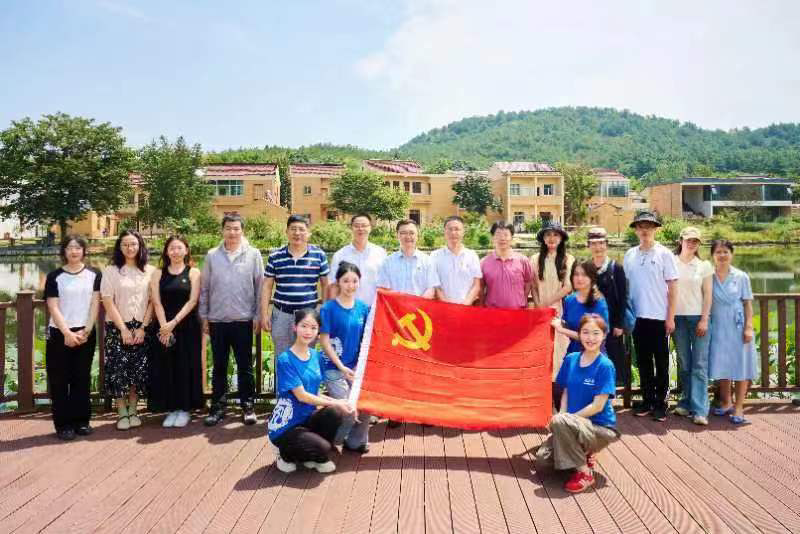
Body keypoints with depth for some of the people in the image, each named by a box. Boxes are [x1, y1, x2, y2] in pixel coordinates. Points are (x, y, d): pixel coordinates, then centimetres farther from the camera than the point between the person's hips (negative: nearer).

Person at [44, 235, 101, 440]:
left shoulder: (94, 274, 4)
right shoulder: (54, 276, 1)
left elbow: (95, 304, 0)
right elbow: (53, 308, -6)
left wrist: (86, 331, -9)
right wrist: (67, 333, -16)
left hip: (86, 334, 1)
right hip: (59, 334, -1)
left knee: (82, 378, 7)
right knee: (59, 380, 1)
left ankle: (81, 421, 15)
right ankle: (63, 424, 8)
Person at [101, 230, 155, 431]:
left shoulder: (150, 271, 3)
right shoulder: (111, 271, 0)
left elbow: (153, 301, 2)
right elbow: (108, 302, -4)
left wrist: (143, 328, -6)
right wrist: (123, 329, -9)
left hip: (142, 328, 1)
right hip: (117, 328, -1)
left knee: (138, 369, 3)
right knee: (118, 369, -2)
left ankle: (133, 410, 16)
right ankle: (122, 413, 8)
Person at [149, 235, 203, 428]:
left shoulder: (193, 273, 2)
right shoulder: (158, 274, 8)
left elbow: (192, 301, -7)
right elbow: (157, 302, 0)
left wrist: (174, 322, -15)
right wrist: (164, 326, -11)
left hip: (188, 327, -2)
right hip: (164, 328, 2)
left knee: (186, 367, 1)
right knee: (166, 368, 3)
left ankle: (185, 408, 12)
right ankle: (171, 409, 14)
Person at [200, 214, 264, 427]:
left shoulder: (253, 254, -1)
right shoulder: (212, 256, 4)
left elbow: (260, 287, 0)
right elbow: (204, 288, 7)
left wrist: (258, 315, -3)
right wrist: (203, 316, 4)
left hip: (244, 320, -2)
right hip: (217, 320, 2)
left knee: (245, 366, 6)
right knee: (219, 366, 10)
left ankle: (247, 406, 17)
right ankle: (218, 407, 20)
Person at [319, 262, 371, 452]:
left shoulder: (363, 308, 4)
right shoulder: (328, 308, -8)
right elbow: (324, 341, -9)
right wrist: (342, 367, -13)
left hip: (357, 367, 4)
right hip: (334, 367, -4)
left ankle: (356, 441, 21)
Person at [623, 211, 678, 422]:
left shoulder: (664, 254, -2)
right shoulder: (630, 255, 7)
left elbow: (672, 287, -4)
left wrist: (671, 317, -8)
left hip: (659, 317, -3)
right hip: (638, 317, 3)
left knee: (661, 362, 5)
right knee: (643, 361, 10)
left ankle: (660, 403, 14)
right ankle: (647, 400, 21)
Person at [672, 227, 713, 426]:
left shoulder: (704, 266, 5)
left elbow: (707, 295, 4)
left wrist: (704, 320, -5)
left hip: (698, 317, -1)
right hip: (677, 317, 1)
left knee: (700, 365, -5)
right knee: (684, 363, 6)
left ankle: (700, 410, -5)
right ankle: (686, 402, 16)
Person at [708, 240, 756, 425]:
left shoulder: (741, 277, 1)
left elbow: (748, 304, 1)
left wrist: (749, 327, -7)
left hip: (737, 326, -1)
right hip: (718, 327, 1)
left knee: (740, 365, 1)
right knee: (721, 366, 6)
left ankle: (739, 407, 8)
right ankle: (725, 403, 23)